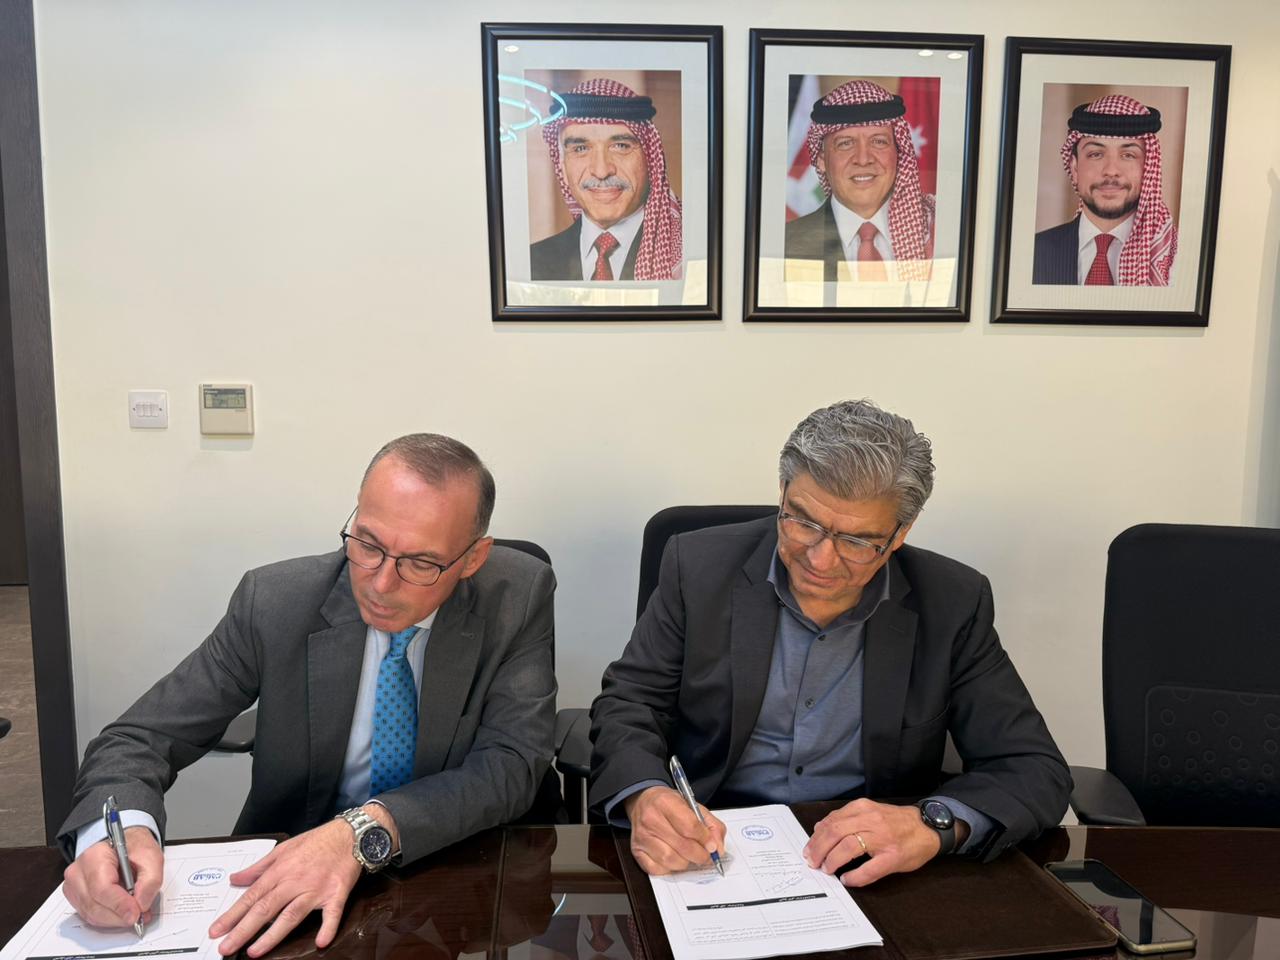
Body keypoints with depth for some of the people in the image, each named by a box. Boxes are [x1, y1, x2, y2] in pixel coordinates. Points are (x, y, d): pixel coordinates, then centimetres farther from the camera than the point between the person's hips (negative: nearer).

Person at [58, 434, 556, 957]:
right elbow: (143, 737, -6)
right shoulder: (275, 601, -12)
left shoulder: (518, 598, -13)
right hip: (283, 876, 2)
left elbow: (513, 760, -18)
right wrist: (119, 828, -28)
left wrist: (363, 832, -32)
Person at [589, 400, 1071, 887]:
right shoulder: (701, 566, -7)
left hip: (868, 873, 1)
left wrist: (935, 824, -25)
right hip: (711, 851, 0)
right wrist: (644, 797, -24)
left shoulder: (952, 604, -6)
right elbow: (627, 703, -2)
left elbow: (1036, 770, -5)